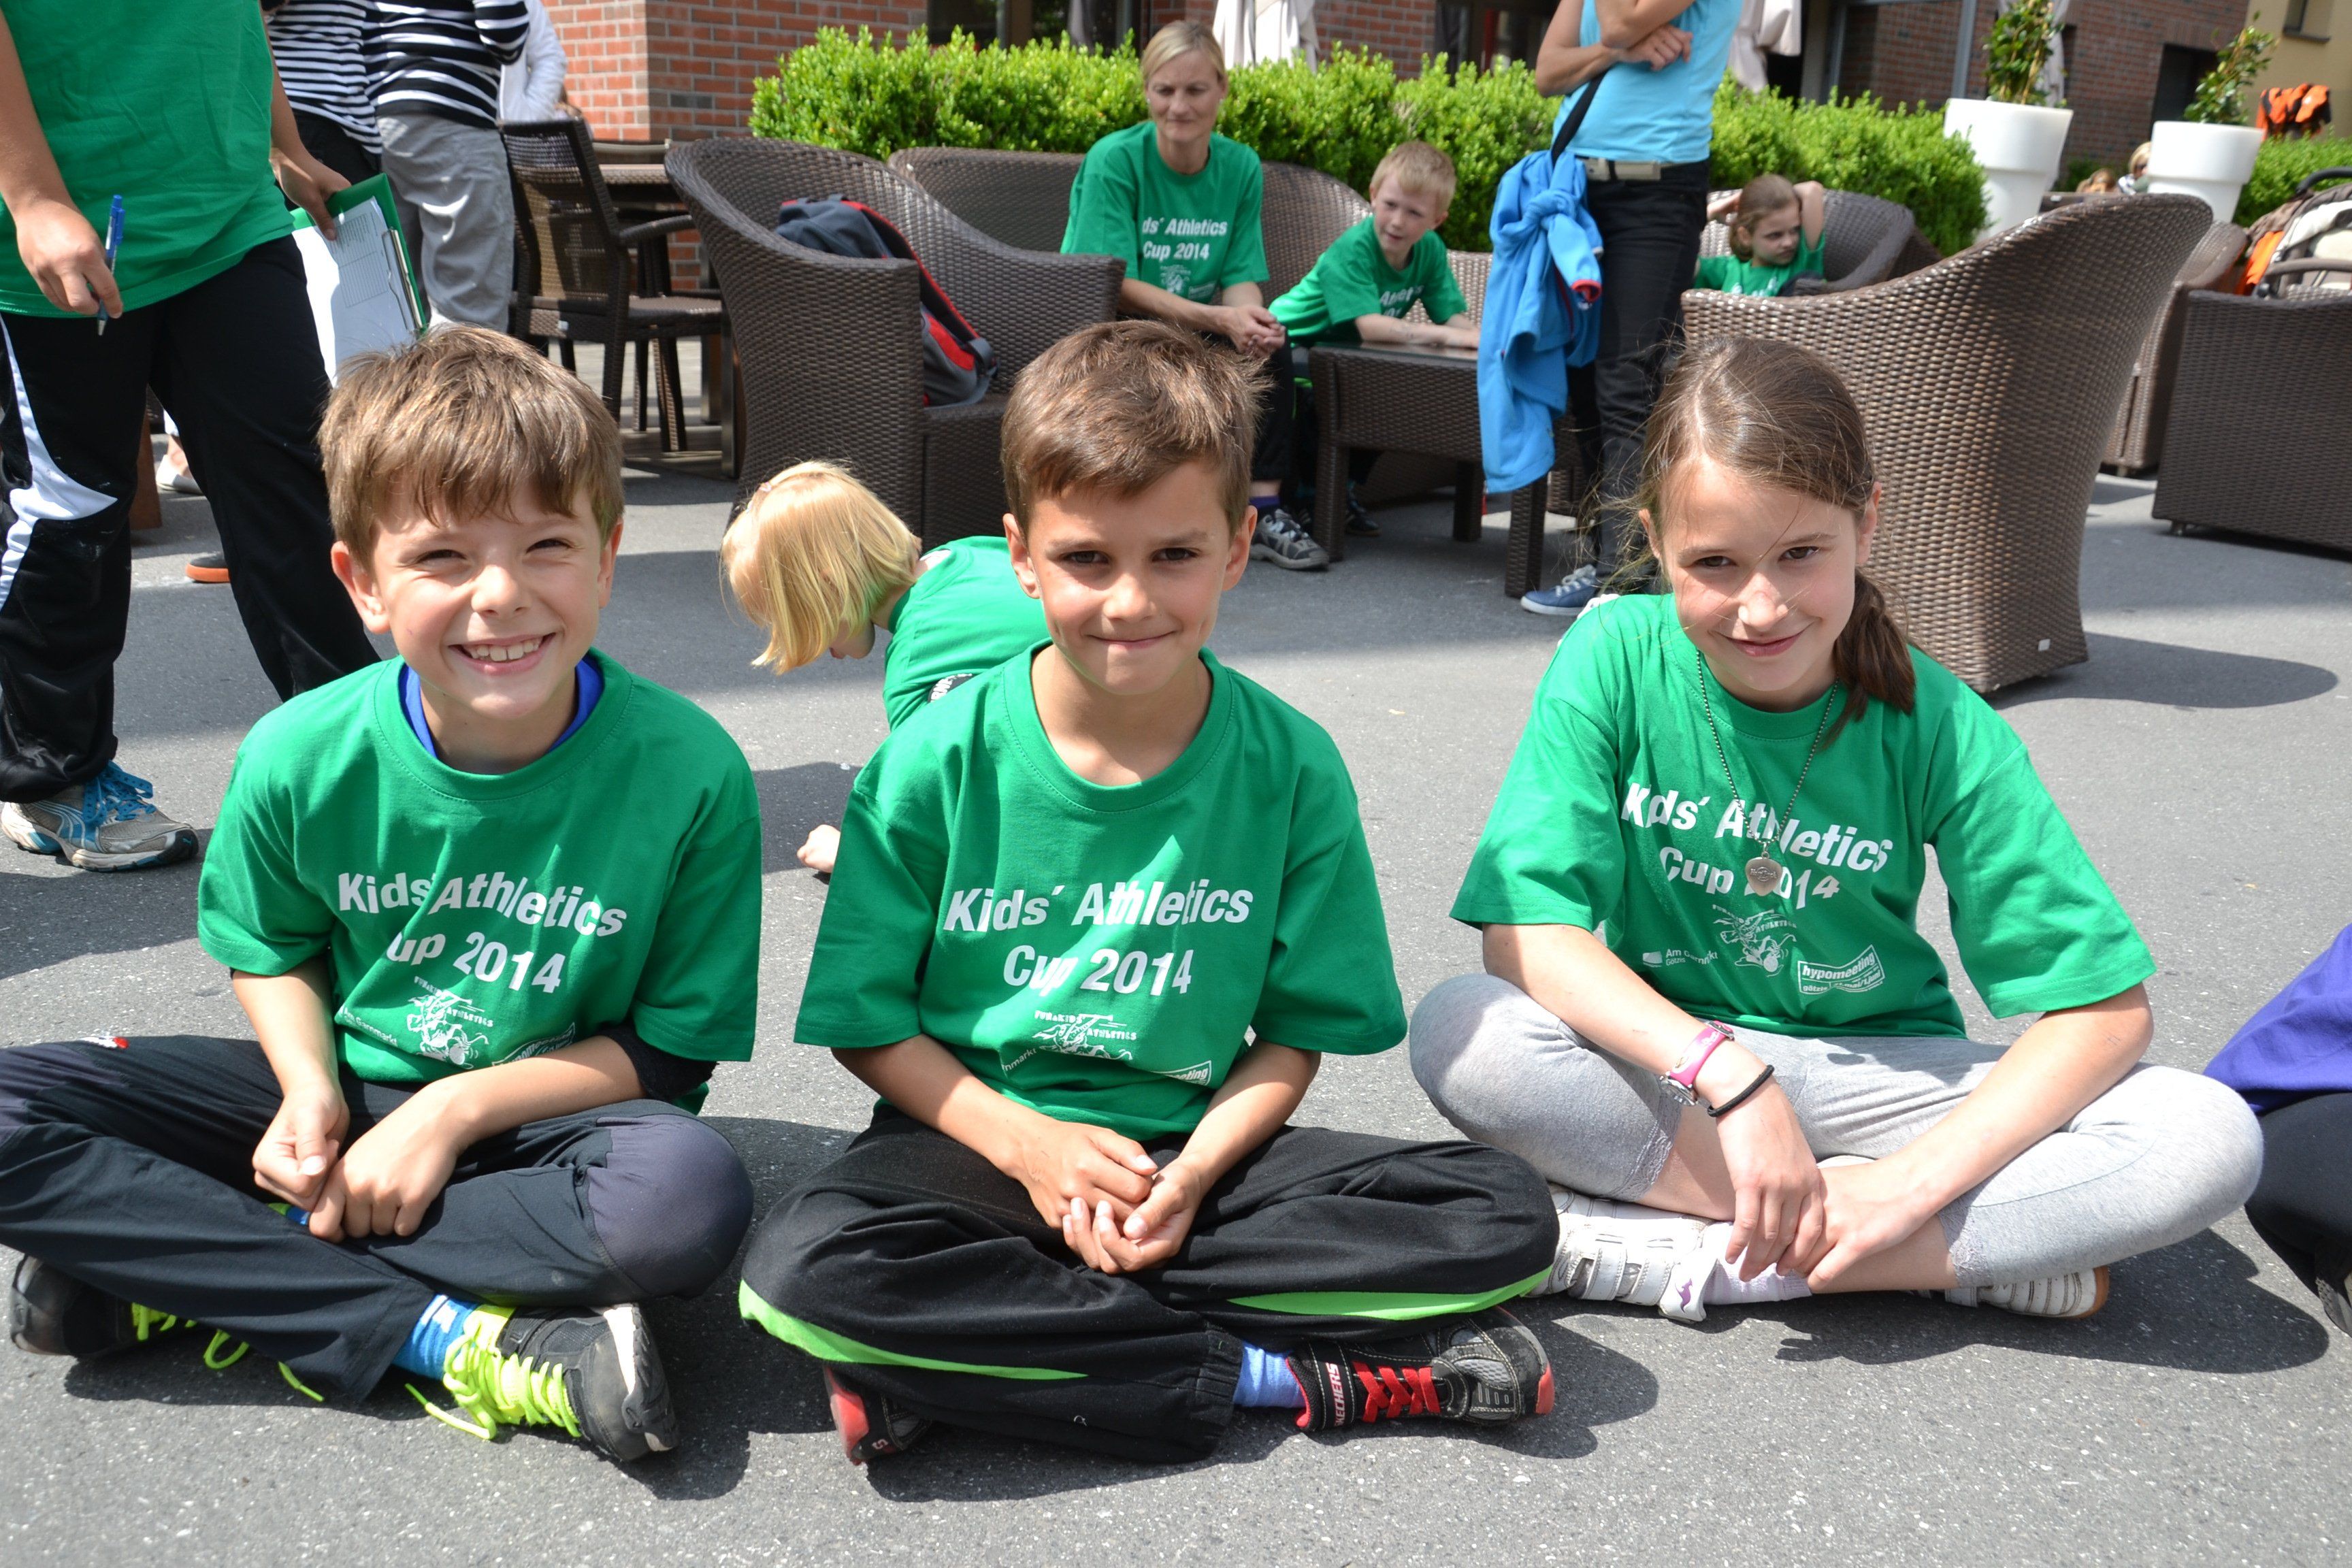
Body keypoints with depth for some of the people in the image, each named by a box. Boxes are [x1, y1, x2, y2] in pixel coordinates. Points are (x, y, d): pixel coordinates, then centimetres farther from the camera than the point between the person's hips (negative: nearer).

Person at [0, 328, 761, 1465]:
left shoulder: (689, 770, -19)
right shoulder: (302, 757, -12)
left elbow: (672, 1050, -11)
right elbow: (270, 947, 8)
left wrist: (458, 1110, -20)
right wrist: (310, 1088, -12)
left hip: (543, 1110, -2)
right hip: (342, 1088, 3)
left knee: (691, 1197, -36)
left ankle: (182, 1267, -21)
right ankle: (448, 1339, -23)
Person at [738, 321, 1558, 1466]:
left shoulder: (1289, 766, -4)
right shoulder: (940, 760, -7)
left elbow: (1298, 1033, 1)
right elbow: (867, 1018, -2)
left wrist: (1195, 1168, -17)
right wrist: (1025, 1141, -16)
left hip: (1192, 1150, 2)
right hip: (980, 1136, -1)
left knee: (1507, 1216, -18)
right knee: (805, 1270, -33)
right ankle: (1279, 1375, -22)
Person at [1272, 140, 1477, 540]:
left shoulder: (1430, 250, -7)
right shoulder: (1350, 250, -28)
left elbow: (1454, 315, -13)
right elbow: (1367, 324, -39)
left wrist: (1476, 335, -36)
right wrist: (1444, 335, -45)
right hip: (1296, 340, -7)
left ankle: (1344, 488, 6)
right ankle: (1302, 490, -9)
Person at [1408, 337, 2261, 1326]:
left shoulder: (1933, 724, -13)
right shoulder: (1615, 659, -14)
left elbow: (2103, 1009, -12)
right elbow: (1526, 930, -20)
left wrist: (1914, 1179, -23)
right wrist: (1728, 1073, -32)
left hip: (1873, 1073, 1)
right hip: (1671, 1067, 0)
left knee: (2212, 1141, -22)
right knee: (1461, 1033, -32)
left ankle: (1687, 1251, -24)